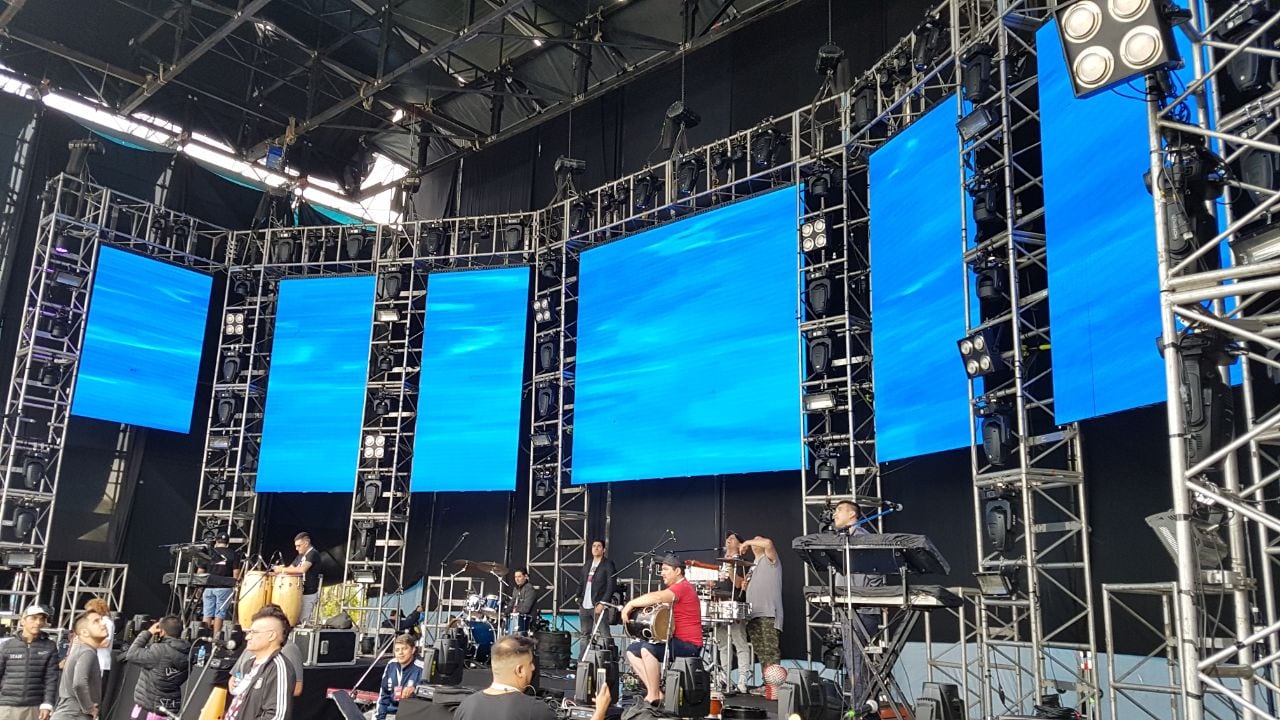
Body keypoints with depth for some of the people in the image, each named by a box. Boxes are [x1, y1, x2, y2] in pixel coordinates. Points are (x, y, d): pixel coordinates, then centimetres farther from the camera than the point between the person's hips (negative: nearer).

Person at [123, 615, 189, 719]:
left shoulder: (160, 651, -22)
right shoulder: (186, 653, -1)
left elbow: (131, 655, -11)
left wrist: (148, 633, -5)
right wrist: (154, 638, 6)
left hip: (149, 708, -6)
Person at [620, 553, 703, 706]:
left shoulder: (682, 587, -14)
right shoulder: (675, 588, 20)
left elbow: (656, 598, -32)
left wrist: (630, 604, -24)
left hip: (689, 645, -11)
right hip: (675, 640, 11)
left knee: (648, 649, -31)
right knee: (632, 651, 5)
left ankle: (654, 696, -19)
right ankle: (654, 691, -2)